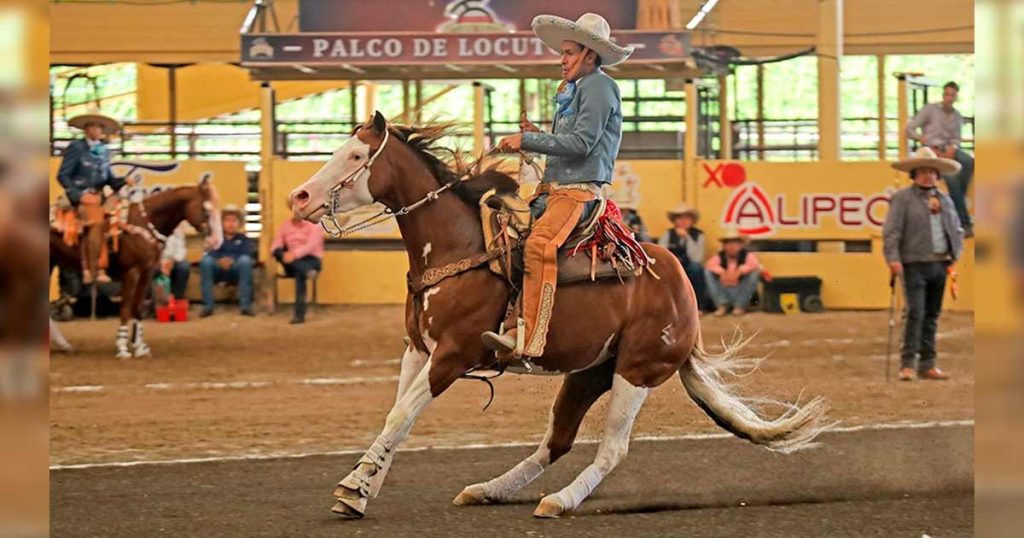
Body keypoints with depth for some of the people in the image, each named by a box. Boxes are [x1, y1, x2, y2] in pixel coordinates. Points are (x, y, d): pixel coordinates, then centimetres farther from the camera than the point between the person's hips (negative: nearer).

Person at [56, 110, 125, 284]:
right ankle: (90, 272, -26)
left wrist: (123, 182, -2)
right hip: (81, 195, -7)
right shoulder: (75, 148, -2)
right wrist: (79, 195, -15)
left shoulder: (104, 150, 15)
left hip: (98, 195, 7)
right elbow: (62, 176, -5)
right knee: (97, 221, -30)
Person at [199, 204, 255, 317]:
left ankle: (245, 305, -33)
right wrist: (219, 261, -23)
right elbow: (210, 254, 1)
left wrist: (232, 261, -24)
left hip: (236, 270, -1)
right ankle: (207, 306, -31)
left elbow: (248, 254, -3)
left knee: (245, 260, -33)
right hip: (218, 270, 1)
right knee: (206, 260, -31)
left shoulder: (243, 239, 18)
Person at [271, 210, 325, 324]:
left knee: (299, 272, -39)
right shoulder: (285, 226, 13)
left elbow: (311, 245, -17)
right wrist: (283, 254, -23)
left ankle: (300, 314, -45)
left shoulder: (314, 226, 0)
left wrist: (295, 254, -35)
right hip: (292, 263, 4)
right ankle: (308, 271, -49)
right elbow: (275, 246, 2)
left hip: (311, 260, -4)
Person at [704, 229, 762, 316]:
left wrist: (739, 271, -37)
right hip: (724, 291, 1)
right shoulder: (719, 256, 4)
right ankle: (722, 305, -20)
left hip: (742, 292, -1)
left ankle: (740, 306, -16)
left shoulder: (747, 255, 0)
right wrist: (721, 272, -35)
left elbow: (754, 264, -22)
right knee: (707, 271, -15)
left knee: (755, 272, -23)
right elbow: (710, 264, -17)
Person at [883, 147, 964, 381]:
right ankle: (907, 364, -11)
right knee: (915, 313, -13)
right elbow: (891, 231, -8)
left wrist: (956, 255, 11)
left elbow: (957, 230, 23)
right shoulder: (902, 198, -1)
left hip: (940, 265, 6)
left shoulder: (945, 200, 17)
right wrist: (893, 258, -17)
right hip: (915, 264, -6)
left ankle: (927, 365, 12)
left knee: (932, 315, 8)